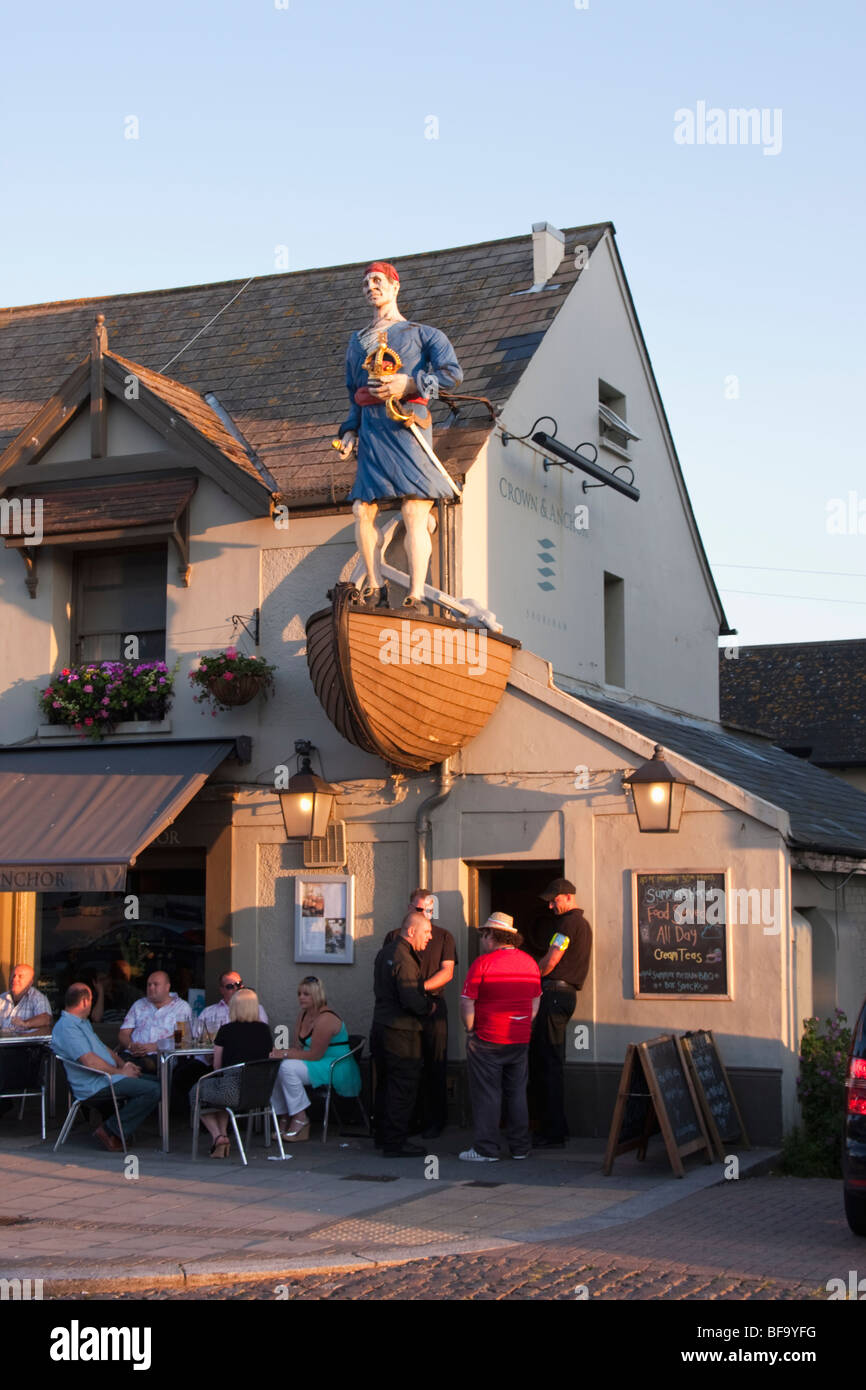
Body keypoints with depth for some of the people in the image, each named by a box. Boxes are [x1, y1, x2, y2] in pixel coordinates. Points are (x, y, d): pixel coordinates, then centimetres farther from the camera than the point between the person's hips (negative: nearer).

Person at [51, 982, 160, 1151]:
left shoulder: (84, 1023, 20)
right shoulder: (67, 1027, -16)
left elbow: (102, 1048, 26)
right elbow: (89, 1060, -23)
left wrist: (122, 1064, 8)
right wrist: (120, 1072, -15)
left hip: (108, 1076, 11)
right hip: (95, 1085, -11)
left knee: (154, 1081, 11)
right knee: (152, 1090, -21)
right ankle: (110, 1131, -13)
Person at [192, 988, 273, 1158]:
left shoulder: (226, 1030, -3)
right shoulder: (264, 1030, 8)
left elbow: (217, 1066, 5)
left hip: (234, 1091, -5)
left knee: (196, 1093, 23)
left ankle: (217, 1136, 9)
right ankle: (223, 1134, 23)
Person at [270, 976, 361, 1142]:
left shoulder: (325, 1019, -18)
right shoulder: (303, 1016, 11)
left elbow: (315, 1055, -20)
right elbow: (298, 1047, 12)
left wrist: (286, 1054, -17)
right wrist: (281, 1053, -9)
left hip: (337, 1071, -9)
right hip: (316, 1067, 10)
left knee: (288, 1067, -27)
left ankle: (300, 1119, -19)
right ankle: (283, 1118, -3)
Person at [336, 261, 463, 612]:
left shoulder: (421, 333, 11)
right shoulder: (357, 342, 27)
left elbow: (452, 373, -3)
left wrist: (410, 383, -14)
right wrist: (350, 430, 13)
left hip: (407, 425, -5)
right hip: (370, 428, 5)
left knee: (414, 513, -11)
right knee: (362, 510, -5)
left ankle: (416, 598, -12)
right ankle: (375, 588, 5)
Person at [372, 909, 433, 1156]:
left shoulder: (386, 951, 14)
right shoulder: (403, 960, -18)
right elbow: (411, 1000, -25)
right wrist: (429, 1006, -5)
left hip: (384, 1024, 10)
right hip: (401, 1031, -10)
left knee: (392, 1086, 16)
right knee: (403, 1087, -4)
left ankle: (388, 1137, 22)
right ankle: (395, 1144, -1)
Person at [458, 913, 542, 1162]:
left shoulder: (483, 962, -13)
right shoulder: (529, 962, 7)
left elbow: (467, 1003, -14)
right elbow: (536, 1000, 15)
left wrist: (470, 1030, -1)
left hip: (488, 1040, -6)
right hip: (521, 1039, 6)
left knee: (487, 1095, 1)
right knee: (517, 1094, 13)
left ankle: (486, 1149, 3)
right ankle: (520, 1147, 16)